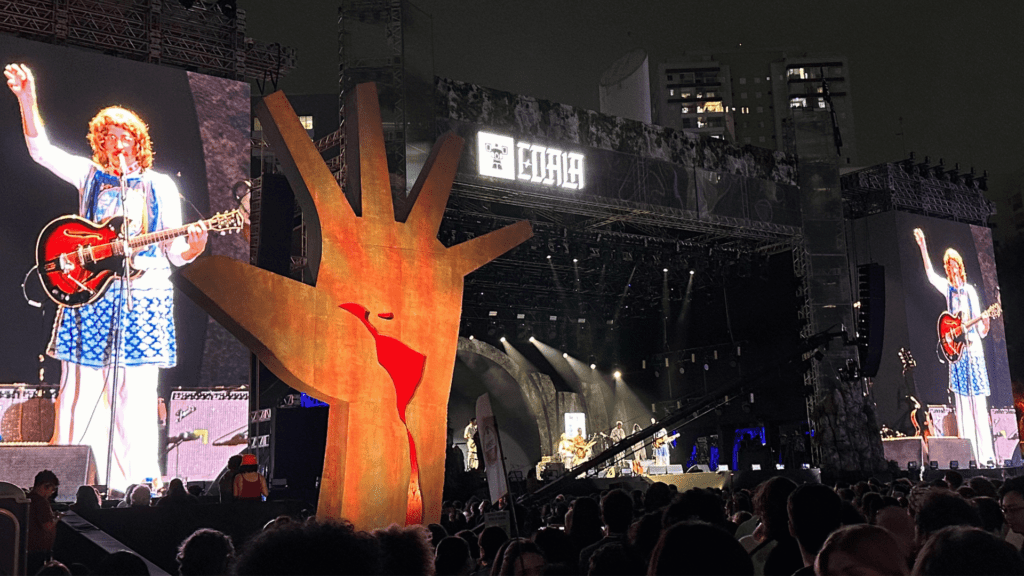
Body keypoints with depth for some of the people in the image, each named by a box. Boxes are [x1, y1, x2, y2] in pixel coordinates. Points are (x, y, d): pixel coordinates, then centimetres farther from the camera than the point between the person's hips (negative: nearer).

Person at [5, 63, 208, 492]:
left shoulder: (160, 186, 9)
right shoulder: (90, 175, 13)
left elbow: (176, 253, 7)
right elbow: (40, 149, 4)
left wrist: (194, 245, -15)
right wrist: (27, 98, -7)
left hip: (143, 296, -1)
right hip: (88, 295, 2)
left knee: (136, 397, -3)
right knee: (79, 393, 1)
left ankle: (136, 487, 4)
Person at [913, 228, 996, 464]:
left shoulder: (970, 291, 5)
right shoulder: (948, 289, 9)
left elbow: (982, 331, 6)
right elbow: (930, 274, -7)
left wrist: (985, 322, -17)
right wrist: (923, 246, -13)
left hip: (973, 348, -1)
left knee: (979, 404, -1)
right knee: (962, 404, 0)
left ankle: (986, 454, 2)